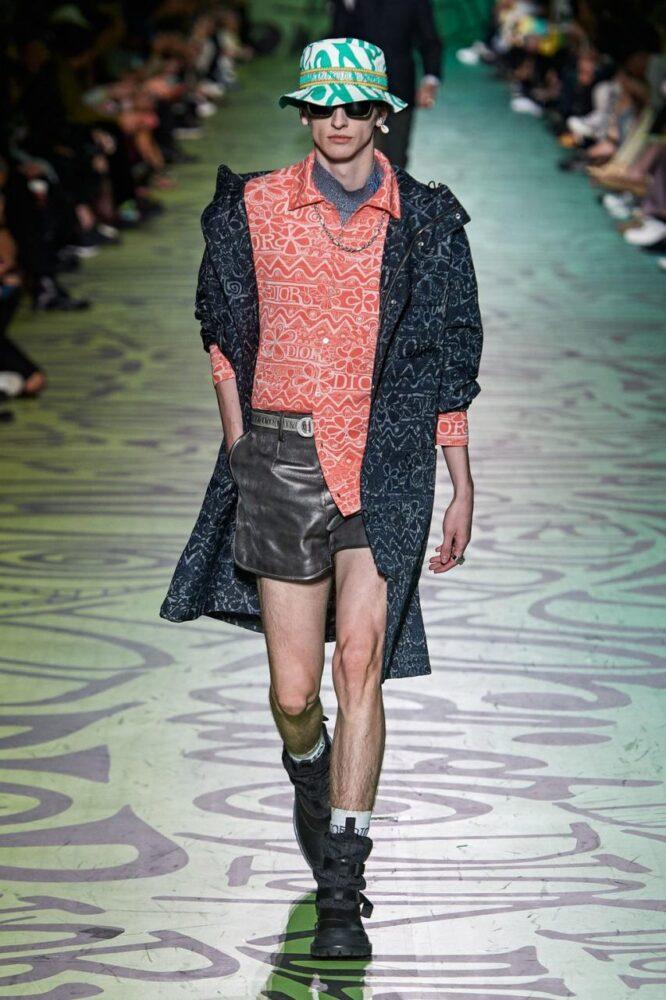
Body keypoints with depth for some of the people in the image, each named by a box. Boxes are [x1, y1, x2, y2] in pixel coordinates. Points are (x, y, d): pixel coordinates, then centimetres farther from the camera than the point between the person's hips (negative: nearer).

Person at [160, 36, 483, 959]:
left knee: (361, 659, -14)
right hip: (282, 454, 1)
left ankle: (341, 890, -9)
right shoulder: (255, 207, 5)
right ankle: (309, 771, 40)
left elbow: (447, 361, 8)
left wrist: (461, 485, 7)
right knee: (294, 689, 1)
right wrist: (238, 441, 6)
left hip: (386, 459, -1)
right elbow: (225, 329, 16)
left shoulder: (425, 221, 4)